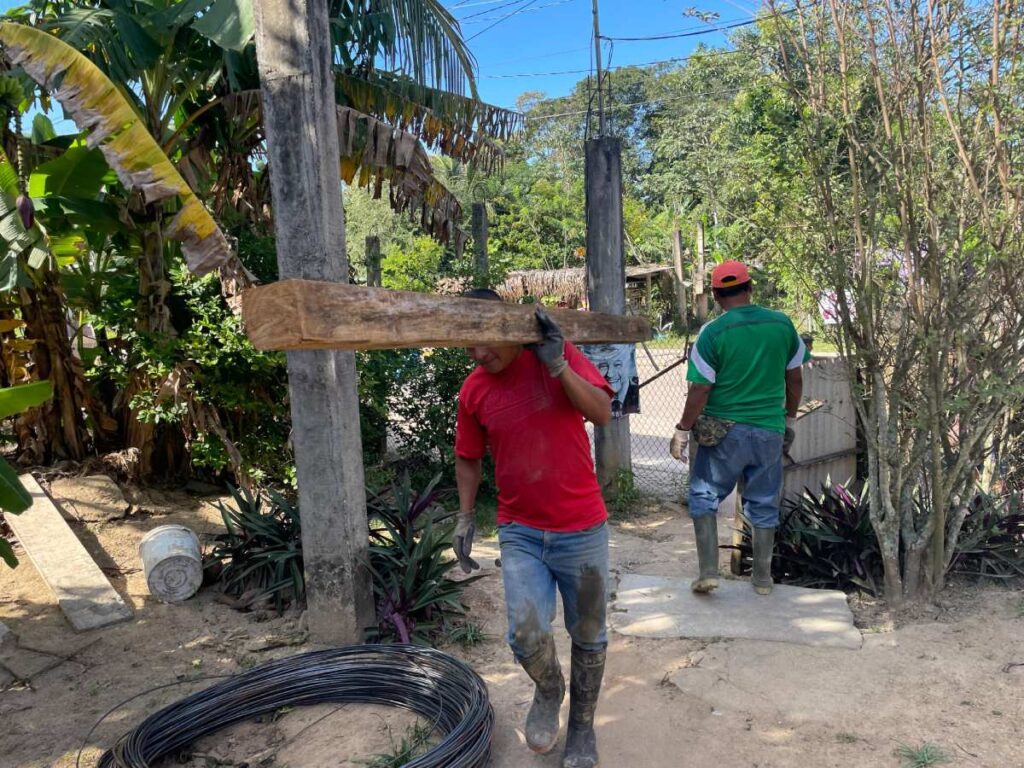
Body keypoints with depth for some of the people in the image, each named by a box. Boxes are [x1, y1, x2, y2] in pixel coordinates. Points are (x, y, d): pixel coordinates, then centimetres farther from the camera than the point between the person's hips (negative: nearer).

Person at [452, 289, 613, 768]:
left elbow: (602, 412, -14)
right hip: (519, 532, 1)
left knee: (588, 635, 12)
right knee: (526, 633, -12)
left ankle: (582, 724, 38)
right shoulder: (473, 391, -1)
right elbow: (468, 458, 10)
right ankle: (548, 690, 24)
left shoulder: (558, 354, -7)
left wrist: (556, 364, -24)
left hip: (582, 529, -1)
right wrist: (465, 516, 6)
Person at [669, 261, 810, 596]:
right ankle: (762, 578, 26)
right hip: (770, 431, 4)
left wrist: (682, 430, -3)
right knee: (764, 505, 15)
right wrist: (789, 419, 20)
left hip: (724, 431, -3)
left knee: (704, 497, 13)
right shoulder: (783, 324, 0)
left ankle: (708, 571, 9)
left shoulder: (714, 332, -12)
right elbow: (795, 379, 8)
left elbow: (700, 389, -12)